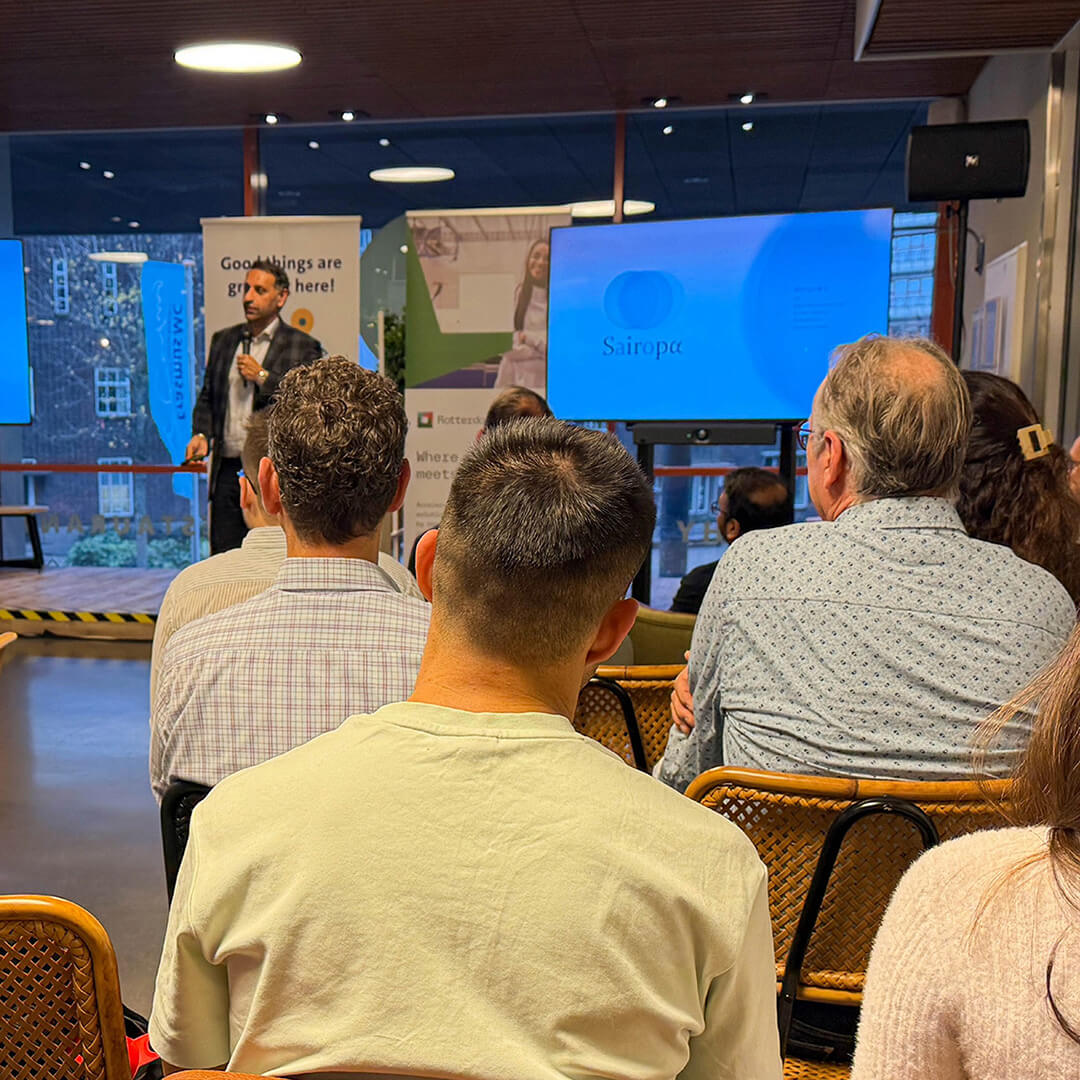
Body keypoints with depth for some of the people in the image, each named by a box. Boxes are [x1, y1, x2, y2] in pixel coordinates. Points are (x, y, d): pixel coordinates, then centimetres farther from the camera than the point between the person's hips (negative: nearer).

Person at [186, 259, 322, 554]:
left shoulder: (303, 347, 1)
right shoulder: (223, 340, 17)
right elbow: (207, 397, 23)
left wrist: (263, 377, -11)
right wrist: (201, 433, 5)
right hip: (227, 471, 5)